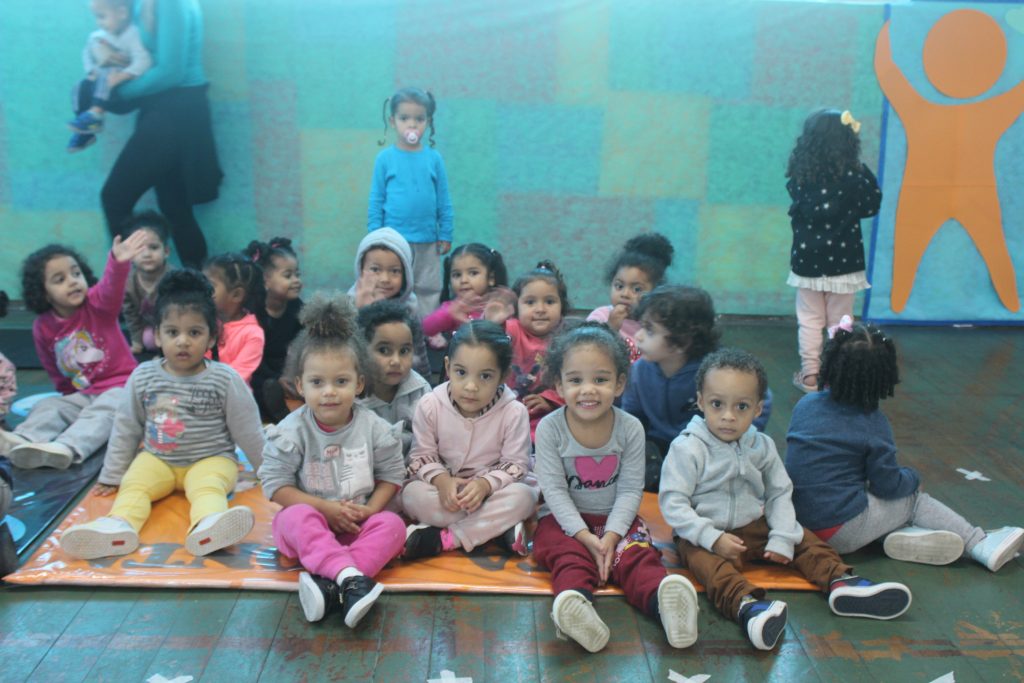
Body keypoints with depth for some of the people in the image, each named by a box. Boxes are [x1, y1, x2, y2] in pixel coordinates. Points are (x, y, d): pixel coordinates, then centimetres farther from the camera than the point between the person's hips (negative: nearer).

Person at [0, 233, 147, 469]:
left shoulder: (98, 303, -12)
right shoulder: (42, 327, -1)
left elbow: (112, 287, -37)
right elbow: (53, 368, 15)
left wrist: (118, 263, -58)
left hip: (119, 385, -5)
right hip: (80, 393, 6)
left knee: (102, 411, -32)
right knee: (48, 408, -14)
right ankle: (20, 441, -41)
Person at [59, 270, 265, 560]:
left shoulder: (225, 379, -9)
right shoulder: (143, 376, -1)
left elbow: (248, 430, -1)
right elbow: (126, 428, 10)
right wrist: (111, 476, 14)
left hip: (211, 459, -4)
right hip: (156, 459, 4)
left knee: (208, 486, -32)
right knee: (133, 484, -23)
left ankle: (208, 526, -61)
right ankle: (119, 526, -48)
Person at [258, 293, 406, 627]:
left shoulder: (374, 428, -5)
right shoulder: (291, 431, -10)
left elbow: (391, 474, 2)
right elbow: (275, 485, -10)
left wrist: (370, 510, -15)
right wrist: (324, 507, -18)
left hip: (358, 522, 2)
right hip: (310, 516, -1)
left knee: (392, 524, -25)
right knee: (298, 517, -33)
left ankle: (329, 583, -41)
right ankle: (350, 577, -50)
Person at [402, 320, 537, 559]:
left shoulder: (514, 412, -16)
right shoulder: (430, 405, -12)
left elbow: (516, 464, -13)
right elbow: (422, 456, -6)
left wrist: (485, 484, -31)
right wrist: (441, 480, -26)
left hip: (494, 487, -1)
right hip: (445, 485, 1)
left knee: (522, 496, -31)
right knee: (413, 494, -29)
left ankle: (443, 538, -28)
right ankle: (498, 527, -24)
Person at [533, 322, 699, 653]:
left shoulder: (630, 428, -8)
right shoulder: (550, 428, -12)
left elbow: (630, 490, -7)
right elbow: (555, 490, -12)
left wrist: (611, 535, -20)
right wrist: (584, 536, -21)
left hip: (616, 519, 2)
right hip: (565, 519, -2)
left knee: (638, 552, -24)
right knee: (570, 556, -29)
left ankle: (662, 598, -47)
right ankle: (576, 602, -54)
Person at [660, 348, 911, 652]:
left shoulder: (762, 447, 2)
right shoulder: (688, 448, -15)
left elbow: (779, 494, 6)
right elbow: (672, 502, -17)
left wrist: (782, 538, -8)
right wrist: (712, 538, -25)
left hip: (754, 527, 6)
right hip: (704, 535, -6)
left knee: (803, 538, -3)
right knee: (705, 560, -35)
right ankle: (746, 604, -58)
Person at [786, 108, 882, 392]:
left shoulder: (799, 174, -10)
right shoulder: (853, 176, -14)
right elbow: (872, 206, -1)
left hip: (807, 258, 1)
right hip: (842, 260, -1)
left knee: (809, 320, 13)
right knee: (840, 321, 11)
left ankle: (809, 375, 16)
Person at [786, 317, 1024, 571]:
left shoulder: (805, 405, 3)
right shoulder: (873, 424, -11)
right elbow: (888, 485, -7)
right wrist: (913, 477, 15)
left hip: (797, 518, 6)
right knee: (915, 499, 13)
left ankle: (904, 533, -4)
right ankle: (980, 546, 12)